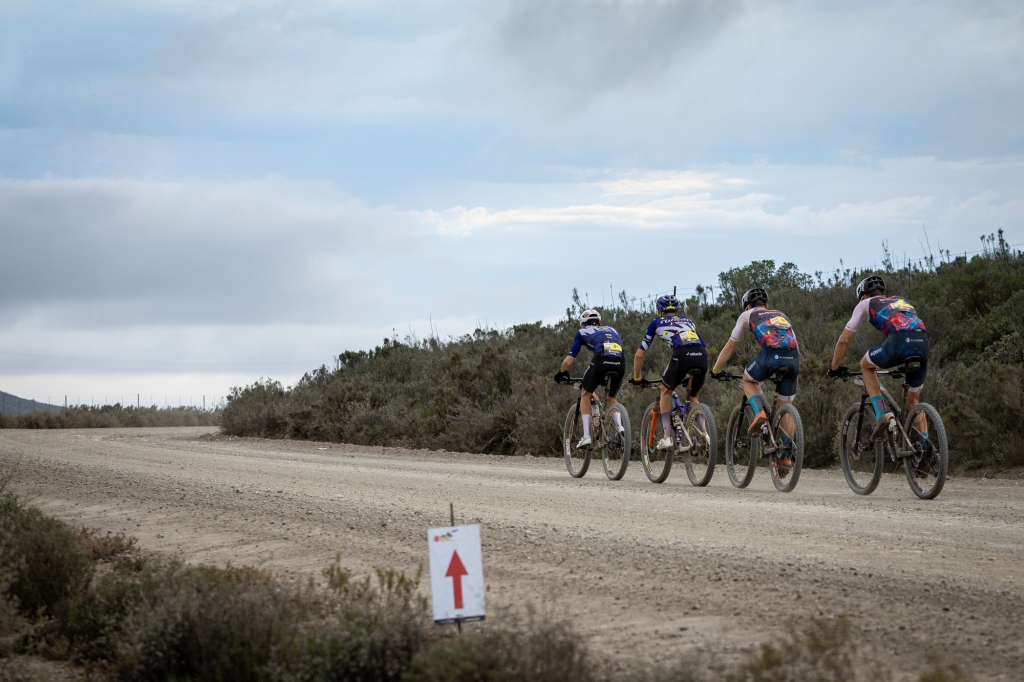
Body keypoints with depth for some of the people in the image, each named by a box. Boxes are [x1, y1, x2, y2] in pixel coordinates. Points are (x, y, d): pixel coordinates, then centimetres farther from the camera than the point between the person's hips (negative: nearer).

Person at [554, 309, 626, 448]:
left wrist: (561, 373, 41)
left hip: (601, 360, -3)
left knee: (586, 394, 21)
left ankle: (586, 435, 11)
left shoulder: (582, 332, 27)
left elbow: (569, 361, 22)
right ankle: (620, 427, 3)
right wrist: (608, 375, 55)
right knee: (612, 398, 28)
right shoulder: (612, 330, 37)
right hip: (620, 363, 3)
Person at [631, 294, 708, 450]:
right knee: (693, 397, 24)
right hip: (702, 356, 3)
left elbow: (639, 355, 28)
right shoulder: (687, 320, 36)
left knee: (666, 391, 23)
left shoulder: (657, 322, 26)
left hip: (681, 355, -3)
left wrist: (636, 378, 42)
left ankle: (667, 437, 14)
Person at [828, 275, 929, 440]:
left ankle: (881, 416, 11)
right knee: (913, 402, 22)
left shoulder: (865, 303, 26)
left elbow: (844, 340, 27)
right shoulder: (901, 301, 40)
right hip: (923, 344, 5)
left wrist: (834, 367, 42)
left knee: (866, 365, 27)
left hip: (899, 341, -5)